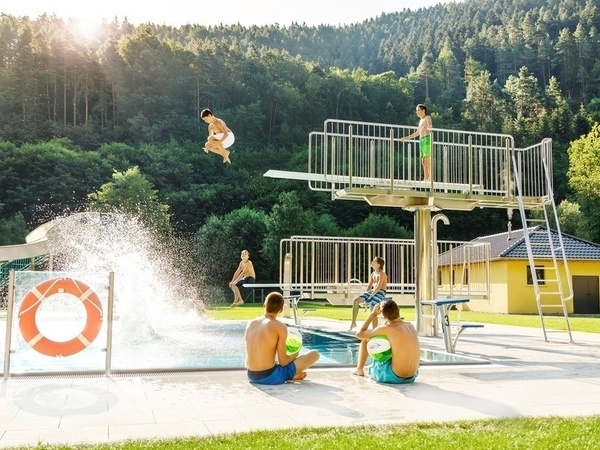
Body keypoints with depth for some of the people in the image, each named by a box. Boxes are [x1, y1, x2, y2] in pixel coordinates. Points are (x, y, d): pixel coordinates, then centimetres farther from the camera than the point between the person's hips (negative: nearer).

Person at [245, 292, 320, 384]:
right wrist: (295, 355, 12)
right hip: (270, 377, -6)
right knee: (314, 354, 6)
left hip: (251, 377, 6)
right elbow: (283, 362, -10)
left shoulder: (250, 324, 5)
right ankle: (294, 375, 27)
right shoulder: (280, 326, -11)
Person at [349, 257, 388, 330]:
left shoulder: (381, 273, -10)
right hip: (372, 291, 8)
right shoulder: (373, 274, 17)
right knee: (356, 300, -9)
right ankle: (353, 322, -6)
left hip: (380, 293, -8)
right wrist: (364, 295, 1)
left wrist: (371, 296, -21)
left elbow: (379, 287, -19)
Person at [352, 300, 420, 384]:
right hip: (412, 377, 6)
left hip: (394, 377, -6)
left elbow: (359, 334, -4)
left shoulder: (388, 328, -16)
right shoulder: (410, 325, 3)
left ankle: (359, 369, 28)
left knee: (365, 339, 6)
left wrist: (373, 314, 1)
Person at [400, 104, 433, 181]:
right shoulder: (421, 120, 26)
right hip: (421, 140, 8)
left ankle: (429, 178, -18)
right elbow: (417, 133, 34)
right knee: (423, 160, 2)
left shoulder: (427, 118, 2)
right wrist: (406, 138, 37)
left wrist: (427, 127, -43)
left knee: (428, 159, -14)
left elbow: (430, 126, -19)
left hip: (427, 138, -8)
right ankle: (425, 178, 0)